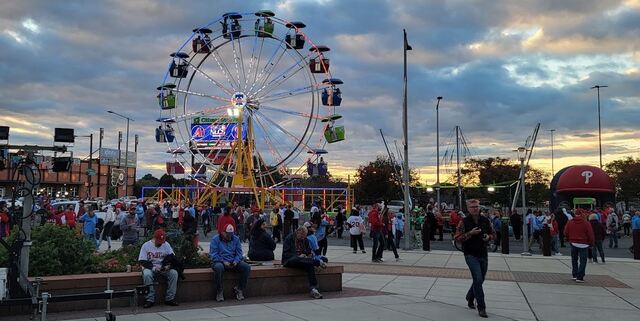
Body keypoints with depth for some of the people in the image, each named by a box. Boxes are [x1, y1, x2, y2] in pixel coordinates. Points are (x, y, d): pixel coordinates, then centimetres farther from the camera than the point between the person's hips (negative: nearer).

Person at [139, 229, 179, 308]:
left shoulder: (166, 245, 5)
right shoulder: (146, 245, -3)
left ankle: (170, 298, -20)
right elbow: (142, 261, -9)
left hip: (164, 268, 3)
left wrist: (169, 266, -19)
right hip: (150, 267, -3)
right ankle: (149, 300, -28)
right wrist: (153, 268, -23)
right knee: (147, 274, -36)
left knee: (174, 273, -24)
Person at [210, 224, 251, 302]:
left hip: (233, 262, 4)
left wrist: (236, 261, -13)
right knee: (219, 267, -39)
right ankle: (219, 292, -22)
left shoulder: (236, 239, 11)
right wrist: (223, 262, -21)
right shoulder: (215, 239, -1)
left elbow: (239, 253, 7)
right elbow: (213, 254, -9)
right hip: (220, 262, -4)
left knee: (247, 267, -20)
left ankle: (239, 289, -8)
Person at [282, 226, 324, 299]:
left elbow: (309, 252, 17)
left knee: (310, 265, -31)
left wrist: (310, 255, -9)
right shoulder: (288, 239, -2)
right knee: (297, 260, -41)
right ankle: (319, 262, -42)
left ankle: (313, 289, -40)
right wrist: (298, 256, -22)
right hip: (289, 261, -4)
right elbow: (285, 254, -9)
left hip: (302, 260, 4)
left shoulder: (306, 240, 13)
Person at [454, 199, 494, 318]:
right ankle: (481, 307, -6)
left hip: (483, 255, 5)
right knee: (478, 279, -14)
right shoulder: (464, 222, -7)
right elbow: (457, 238, -10)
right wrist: (470, 233, -21)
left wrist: (488, 237, -6)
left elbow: (492, 234, 17)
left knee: (480, 280, 16)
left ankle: (470, 298, 42)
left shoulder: (485, 220, 5)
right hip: (471, 255, -5)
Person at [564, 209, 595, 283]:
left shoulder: (570, 222, 0)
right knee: (583, 261, 2)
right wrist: (591, 243, 5)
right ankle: (580, 277, -3)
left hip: (573, 243, 4)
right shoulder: (586, 223, -12)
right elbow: (590, 235, -9)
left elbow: (566, 233, 3)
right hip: (583, 244, -4)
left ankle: (574, 275, 18)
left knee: (574, 260, 17)